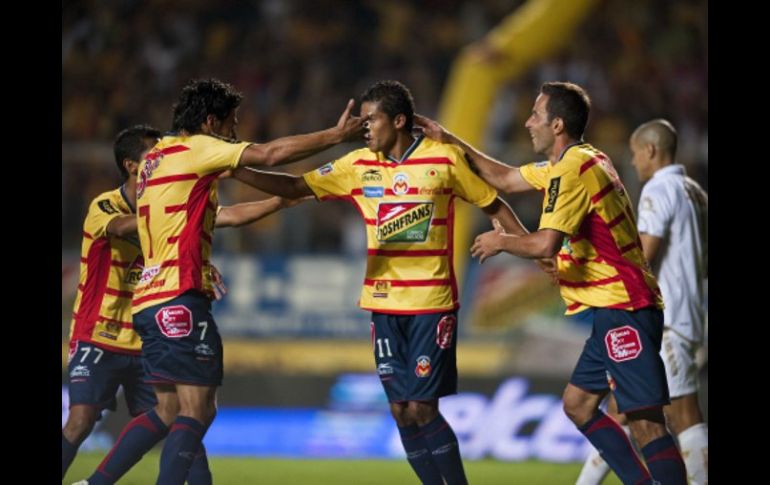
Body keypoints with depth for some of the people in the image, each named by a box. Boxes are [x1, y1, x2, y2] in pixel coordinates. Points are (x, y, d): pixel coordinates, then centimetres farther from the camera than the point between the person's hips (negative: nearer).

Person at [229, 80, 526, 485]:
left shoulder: (444, 159, -6)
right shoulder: (359, 166, 4)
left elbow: (492, 204, 3)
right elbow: (294, 187, 6)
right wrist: (234, 171, -4)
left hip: (433, 304, -4)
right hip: (384, 304, 4)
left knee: (421, 409, -10)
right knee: (400, 411, 3)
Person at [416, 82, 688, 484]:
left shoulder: (573, 170, -15)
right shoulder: (576, 162, 16)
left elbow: (546, 243, -25)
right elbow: (505, 178, 28)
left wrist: (501, 242, -6)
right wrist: (450, 141, 29)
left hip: (622, 310, -11)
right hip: (617, 308, 11)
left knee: (645, 422, -14)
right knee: (578, 405, 15)